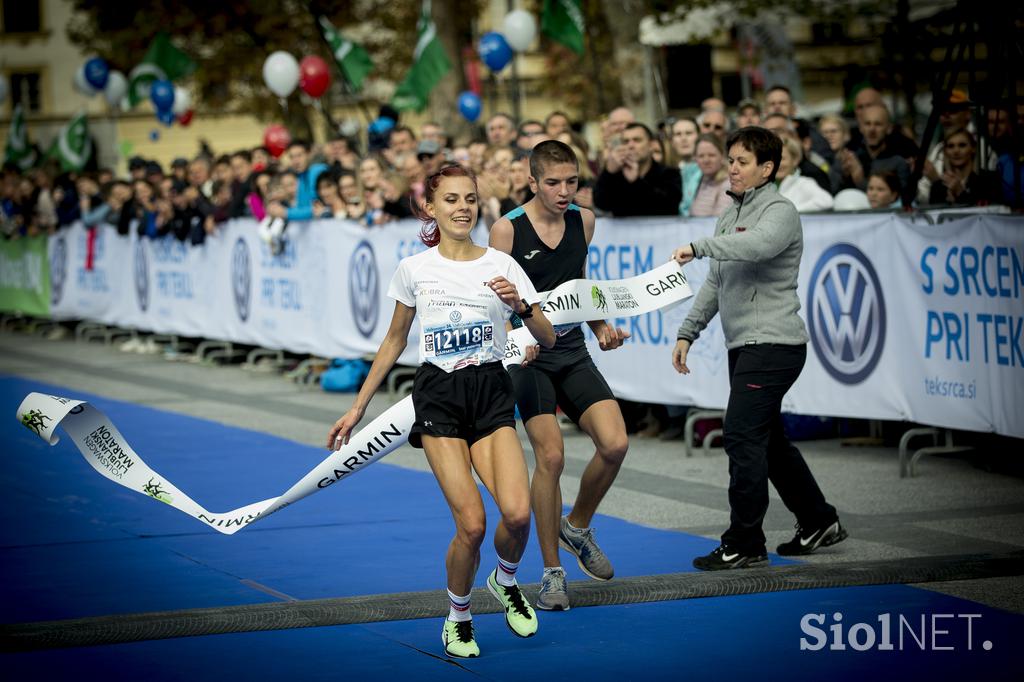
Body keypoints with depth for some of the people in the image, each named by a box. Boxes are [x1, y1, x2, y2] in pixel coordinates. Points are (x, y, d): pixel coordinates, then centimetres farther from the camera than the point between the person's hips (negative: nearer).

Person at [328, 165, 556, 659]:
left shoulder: (501, 265, 2)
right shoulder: (413, 270, 3)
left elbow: (548, 339, 2)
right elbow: (394, 341, 15)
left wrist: (521, 306, -18)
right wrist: (358, 408, 16)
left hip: (492, 395, 1)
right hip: (438, 398, -1)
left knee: (517, 513, -20)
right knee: (471, 524, -15)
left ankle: (505, 582, 14)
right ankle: (458, 618, 11)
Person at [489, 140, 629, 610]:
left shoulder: (584, 221, 6)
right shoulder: (507, 230, -10)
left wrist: (601, 327, 8)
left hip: (572, 351, 5)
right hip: (526, 354, -5)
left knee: (614, 443, -11)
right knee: (550, 455, -13)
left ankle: (578, 527, 18)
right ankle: (552, 572, 1)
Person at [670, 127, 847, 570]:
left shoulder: (779, 212, -11)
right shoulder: (732, 216, 17)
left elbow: (757, 244, -35)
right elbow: (715, 283, 21)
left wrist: (699, 246, -36)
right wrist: (688, 333, 15)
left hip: (773, 345, -10)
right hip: (745, 346, 10)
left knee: (742, 437, -12)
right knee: (768, 441, 16)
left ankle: (744, 545, -6)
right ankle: (818, 521, 29)